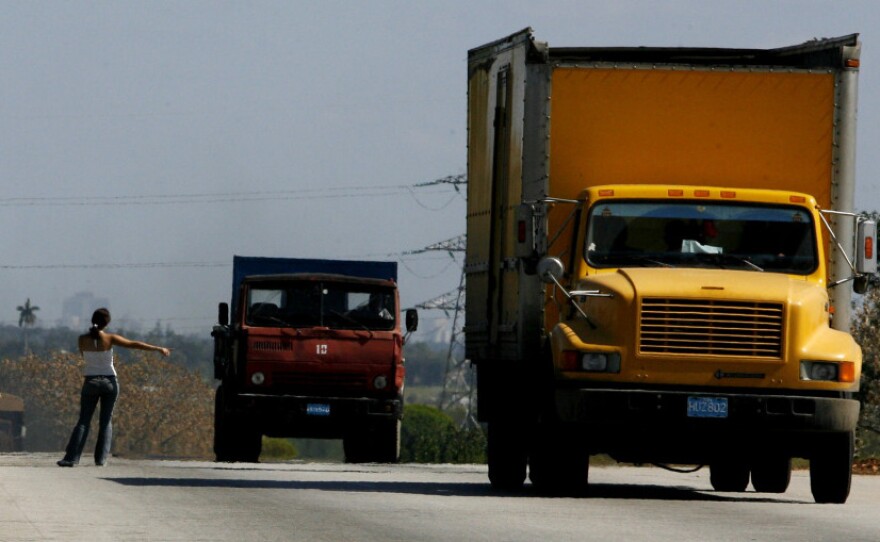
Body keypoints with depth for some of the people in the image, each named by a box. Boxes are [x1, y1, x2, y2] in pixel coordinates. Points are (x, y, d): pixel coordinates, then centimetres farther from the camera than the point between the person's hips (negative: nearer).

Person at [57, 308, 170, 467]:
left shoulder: (83, 340, -6)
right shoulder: (109, 339, -10)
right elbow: (135, 344, -6)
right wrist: (159, 349, 0)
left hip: (90, 382, 1)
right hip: (109, 382, -1)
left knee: (83, 421, 2)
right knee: (105, 422, 8)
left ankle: (71, 457, -8)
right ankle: (101, 458, 1)